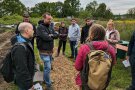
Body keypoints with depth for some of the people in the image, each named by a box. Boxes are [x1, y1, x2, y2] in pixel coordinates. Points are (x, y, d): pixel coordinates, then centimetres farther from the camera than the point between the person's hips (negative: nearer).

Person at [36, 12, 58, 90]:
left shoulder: (50, 27, 9)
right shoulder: (40, 27, -16)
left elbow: (56, 35, 5)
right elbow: (45, 37, -26)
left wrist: (51, 35, -15)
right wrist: (51, 37, -7)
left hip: (50, 50, 8)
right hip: (44, 51, -8)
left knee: (48, 66, 20)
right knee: (48, 67, -6)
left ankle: (46, 79, 39)